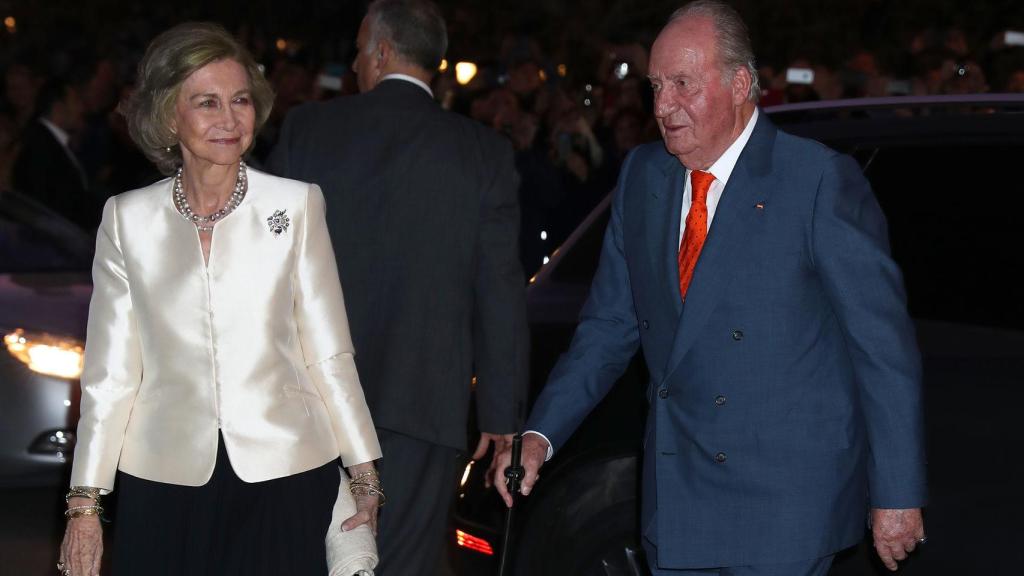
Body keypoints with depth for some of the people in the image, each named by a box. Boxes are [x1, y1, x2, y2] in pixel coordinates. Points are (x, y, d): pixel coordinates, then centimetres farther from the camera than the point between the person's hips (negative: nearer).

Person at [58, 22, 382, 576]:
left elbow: (328, 353, 3)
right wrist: (84, 503, 2)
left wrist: (364, 474, 2)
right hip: (164, 485, 1)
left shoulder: (296, 205, 1)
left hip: (285, 479, -1)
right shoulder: (127, 218, 4)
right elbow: (109, 372, 5)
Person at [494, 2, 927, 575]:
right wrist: (539, 434, 1)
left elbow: (885, 345, -9)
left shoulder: (821, 180, -10)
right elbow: (610, 324, 13)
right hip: (676, 499, 6)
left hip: (784, 506, -6)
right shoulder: (643, 177, 9)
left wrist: (897, 496, -11)